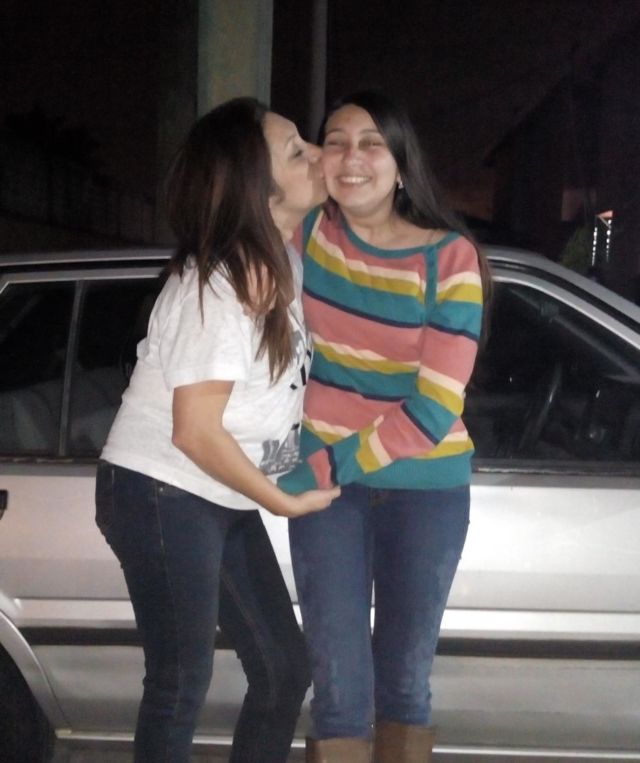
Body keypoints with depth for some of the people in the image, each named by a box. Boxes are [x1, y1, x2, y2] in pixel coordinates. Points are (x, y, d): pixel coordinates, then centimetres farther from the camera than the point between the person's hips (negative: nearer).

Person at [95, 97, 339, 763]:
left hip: (224, 501, 8)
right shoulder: (215, 287, -24)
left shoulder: (282, 263, 1)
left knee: (284, 669, 12)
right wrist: (286, 503, -12)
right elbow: (196, 433, -23)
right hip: (162, 498, -8)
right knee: (182, 684, 2)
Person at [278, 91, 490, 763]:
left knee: (405, 679, 15)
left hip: (426, 486, -1)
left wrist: (323, 467, -21)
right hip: (326, 481, 1)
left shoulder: (450, 260, -13)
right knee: (340, 687, -2)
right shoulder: (305, 230, -5)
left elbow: (435, 410, -17)